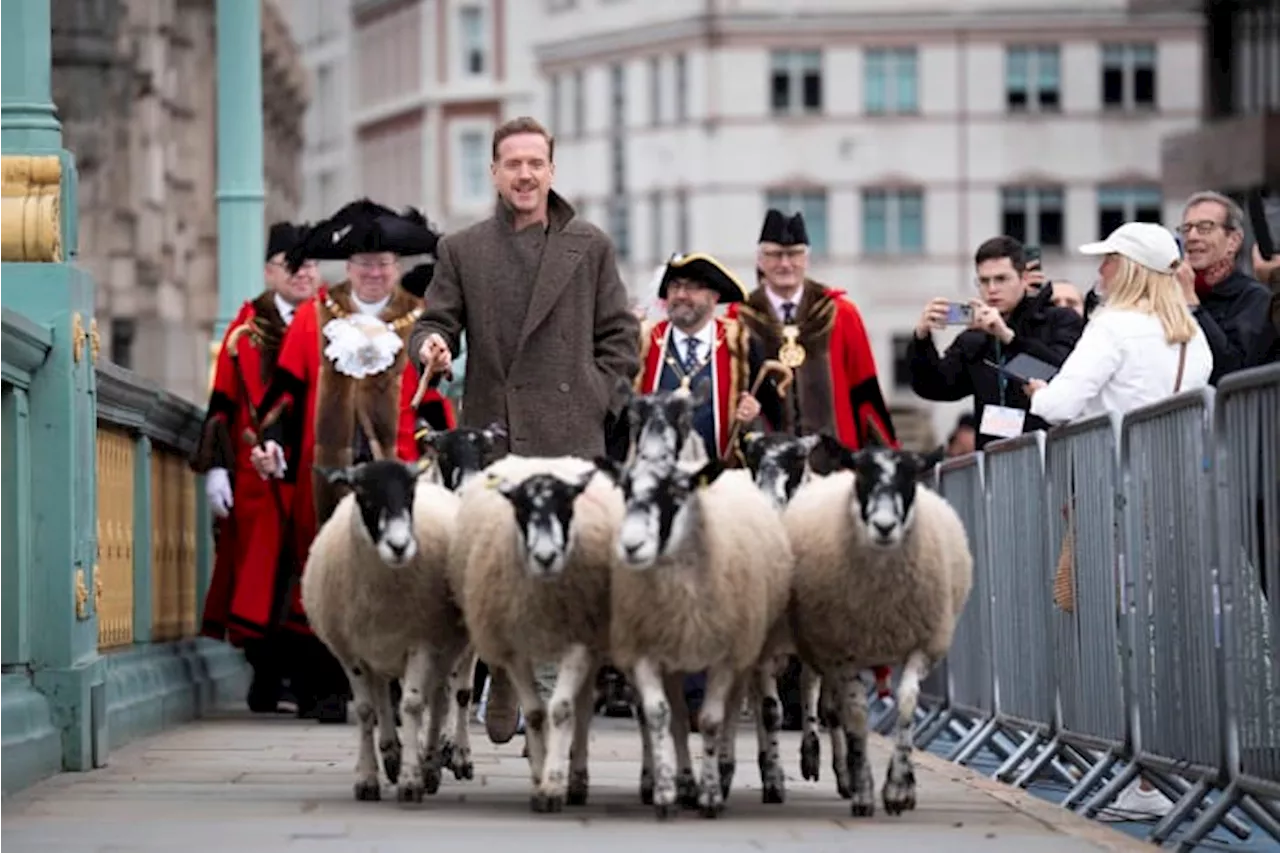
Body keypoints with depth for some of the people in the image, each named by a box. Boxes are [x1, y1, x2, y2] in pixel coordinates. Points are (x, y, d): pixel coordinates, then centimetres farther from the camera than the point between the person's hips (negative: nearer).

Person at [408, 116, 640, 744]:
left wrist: (596, 403, -1)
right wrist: (430, 348, -15)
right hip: (488, 437, 2)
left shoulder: (589, 247, 9)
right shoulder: (462, 251, 11)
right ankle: (502, 694, 22)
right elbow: (436, 322, 8)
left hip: (568, 439, -2)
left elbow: (620, 336, 10)